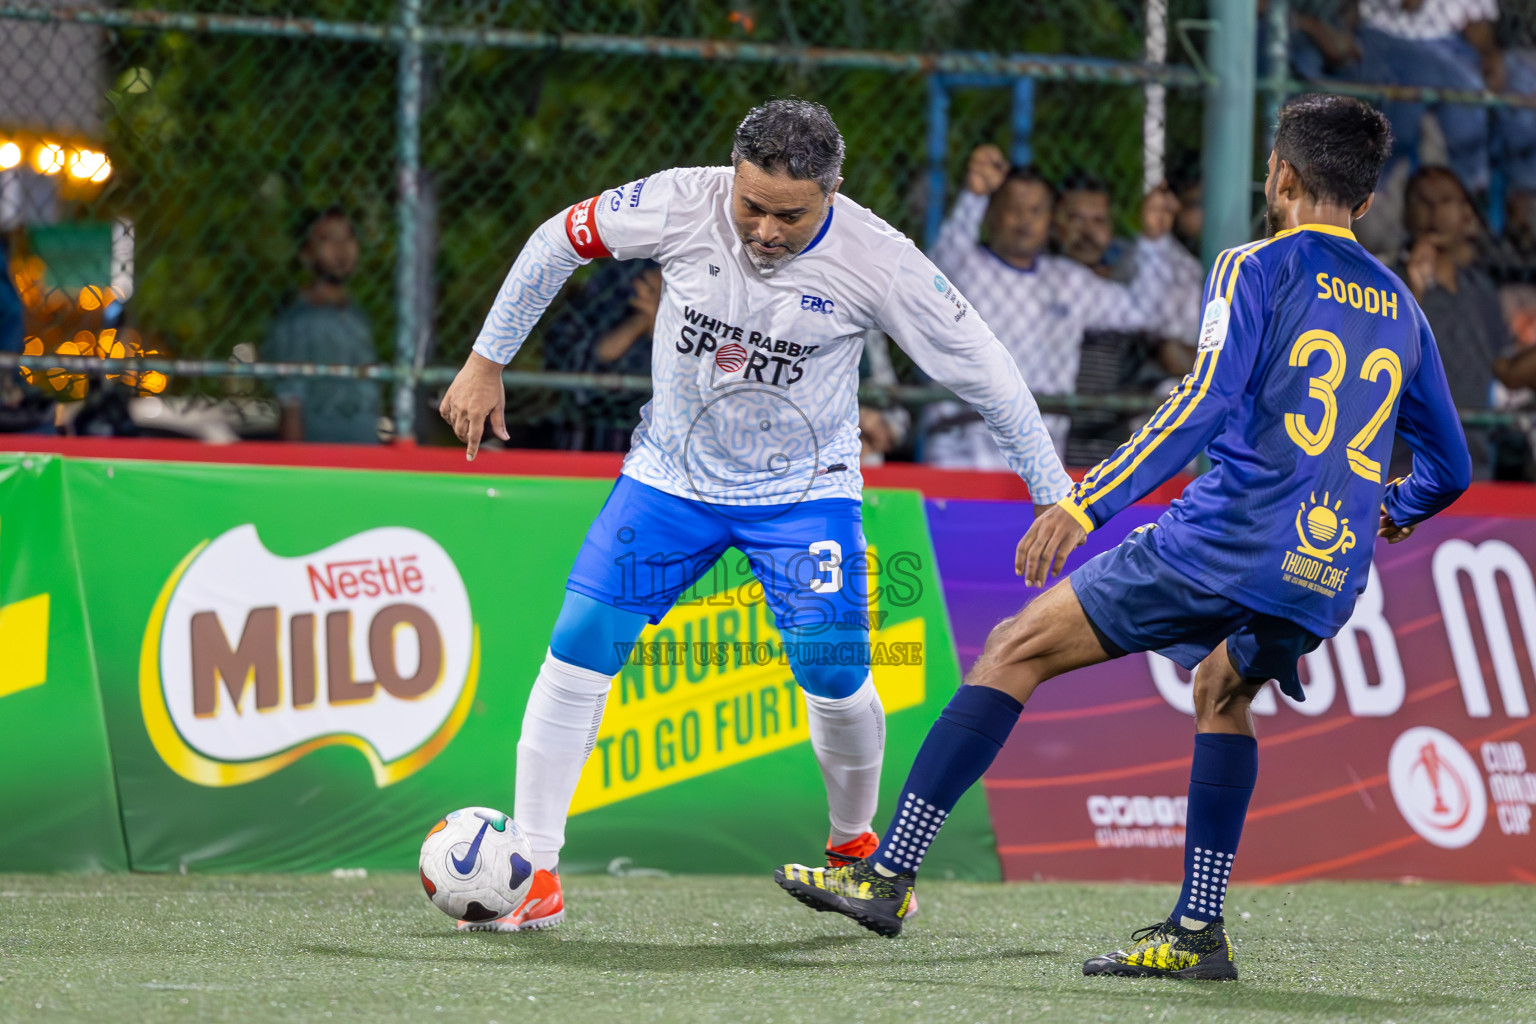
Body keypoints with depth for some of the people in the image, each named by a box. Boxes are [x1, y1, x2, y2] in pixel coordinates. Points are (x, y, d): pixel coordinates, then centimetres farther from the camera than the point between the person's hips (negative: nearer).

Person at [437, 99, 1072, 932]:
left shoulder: (877, 261, -22)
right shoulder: (680, 205, -20)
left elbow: (981, 371, -11)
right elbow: (561, 240, -2)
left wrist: (1055, 498, -6)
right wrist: (486, 362, 1)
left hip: (804, 491, -1)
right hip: (671, 476, 1)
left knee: (835, 680, -12)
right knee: (578, 651, -11)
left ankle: (854, 847, 18)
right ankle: (533, 879, -4)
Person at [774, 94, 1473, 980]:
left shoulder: (1259, 269, 2)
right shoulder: (1400, 309, 18)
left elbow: (1203, 405, -13)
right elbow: (1451, 469, 24)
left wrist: (1085, 504, -17)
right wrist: (1388, 515, 46)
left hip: (1223, 543, -6)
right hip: (1330, 578, 6)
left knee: (1019, 650, 2)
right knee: (1224, 691, 34)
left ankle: (889, 875, -4)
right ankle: (1200, 931, 26)